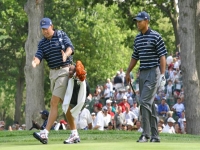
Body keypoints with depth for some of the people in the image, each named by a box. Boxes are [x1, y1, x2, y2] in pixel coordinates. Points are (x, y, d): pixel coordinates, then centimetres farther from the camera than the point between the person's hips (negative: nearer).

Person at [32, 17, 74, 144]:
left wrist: (66, 54, -37)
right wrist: (35, 62, -29)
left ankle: (45, 133, -20)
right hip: (53, 72, 6)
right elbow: (39, 56, -5)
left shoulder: (61, 35, -2)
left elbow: (70, 47, -15)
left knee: (54, 103, -13)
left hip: (64, 70, -6)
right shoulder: (42, 43, 9)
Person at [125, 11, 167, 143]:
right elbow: (135, 57, 23)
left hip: (153, 72, -8)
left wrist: (162, 74, -16)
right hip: (142, 73, 8)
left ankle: (146, 134, -14)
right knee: (149, 104, 8)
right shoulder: (138, 38, 14)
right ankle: (155, 135, 11)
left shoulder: (155, 36, -7)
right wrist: (128, 72, 19)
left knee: (145, 101, -15)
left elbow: (162, 56, -10)